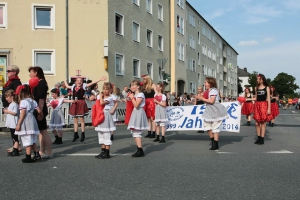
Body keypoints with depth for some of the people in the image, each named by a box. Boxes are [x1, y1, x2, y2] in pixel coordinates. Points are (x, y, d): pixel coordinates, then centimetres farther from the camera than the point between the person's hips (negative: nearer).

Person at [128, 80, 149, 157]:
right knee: (134, 132, 10)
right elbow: (134, 105, 13)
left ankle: (140, 151, -7)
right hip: (135, 113, 10)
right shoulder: (134, 95, 17)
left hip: (139, 113, -10)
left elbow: (136, 105, -21)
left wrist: (132, 98, -11)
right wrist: (131, 97, 8)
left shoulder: (140, 94, -11)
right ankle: (139, 150, 16)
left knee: (137, 133, -11)